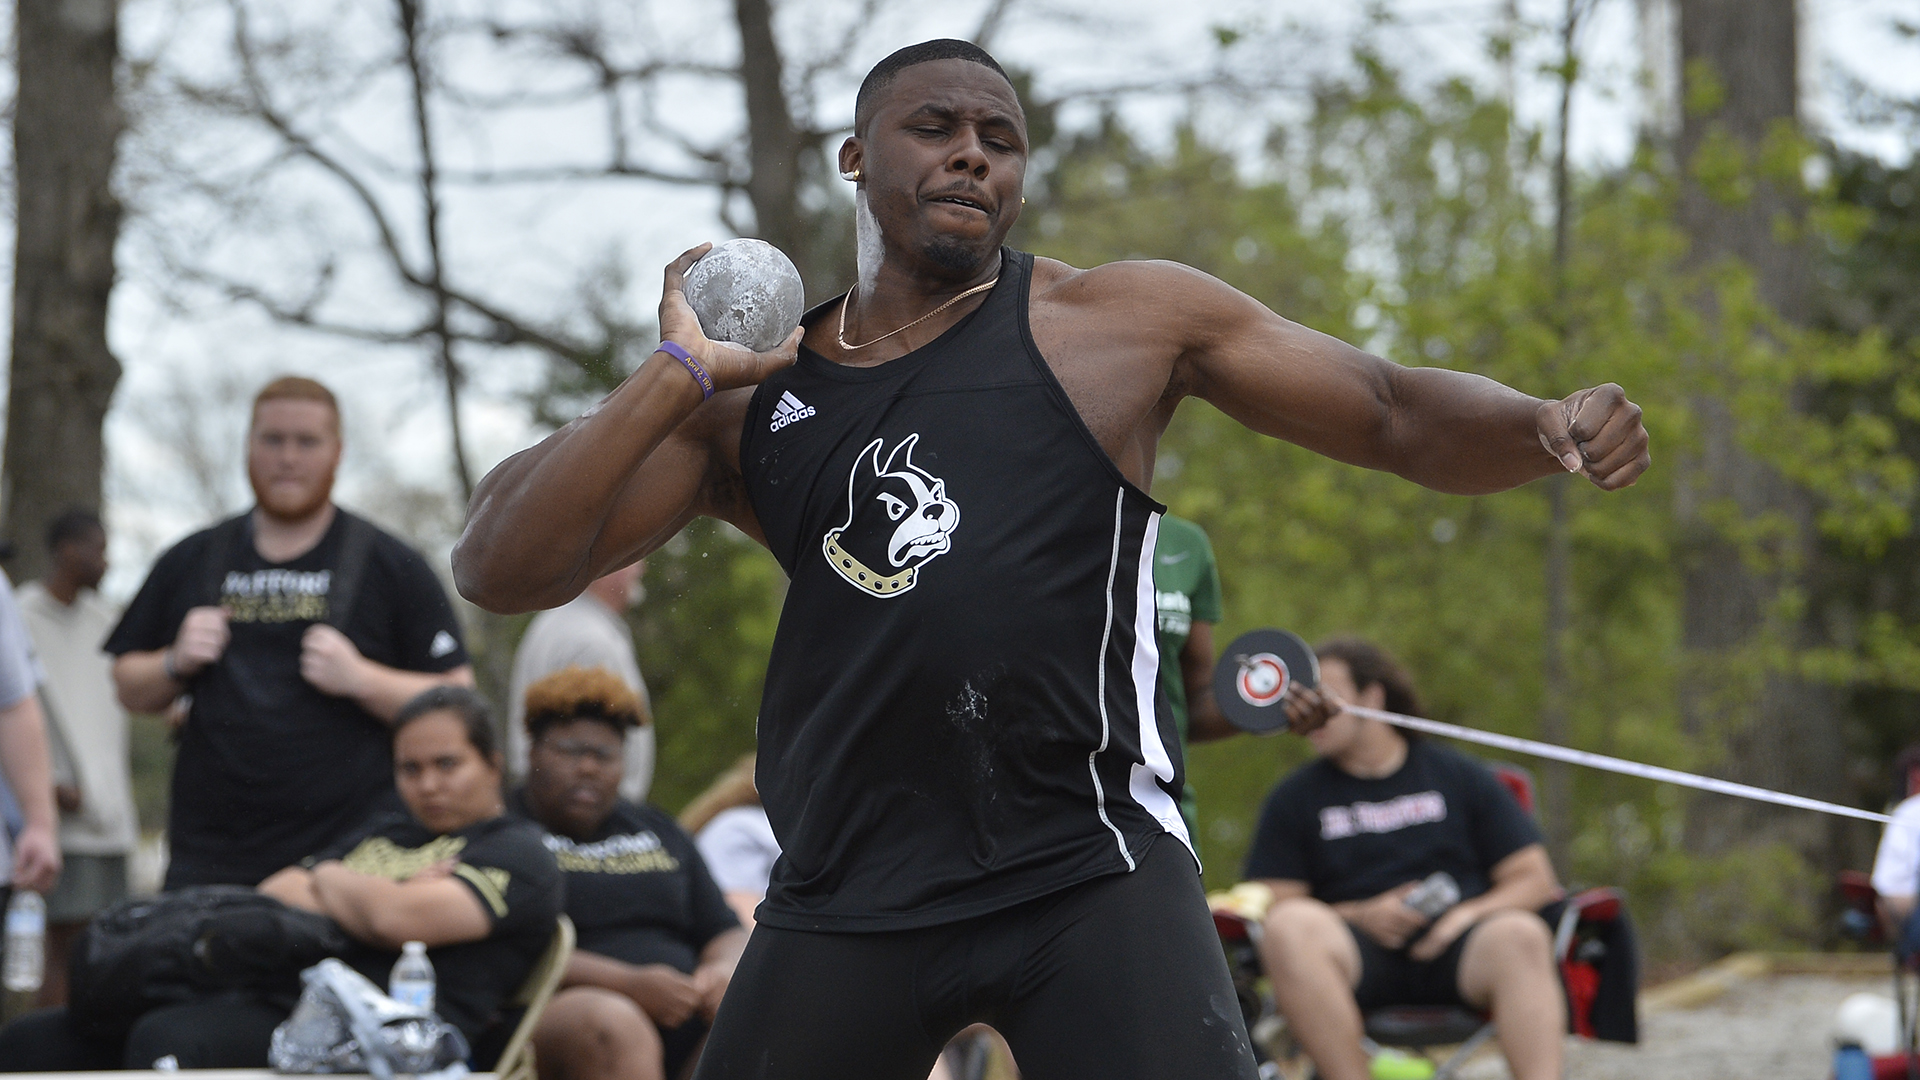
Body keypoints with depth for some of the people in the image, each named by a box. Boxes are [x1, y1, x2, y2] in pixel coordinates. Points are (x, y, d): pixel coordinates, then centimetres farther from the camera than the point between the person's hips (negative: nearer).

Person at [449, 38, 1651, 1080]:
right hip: (849, 896, 3)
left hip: (1090, 876, -3)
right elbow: (499, 569, 5)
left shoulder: (1123, 322, 5)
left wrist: (1549, 427, -15)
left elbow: (1398, 417, 5)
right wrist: (674, 379, -4)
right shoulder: (747, 403, 11)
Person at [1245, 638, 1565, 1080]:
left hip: (1456, 952, 0)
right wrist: (1362, 916, -9)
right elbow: (1276, 905, 7)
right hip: (1357, 953, 0)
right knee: (1291, 927, -33)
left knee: (1520, 935, -34)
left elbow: (1535, 881, 13)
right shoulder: (1294, 798, 17)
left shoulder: (1463, 777, 18)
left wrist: (1469, 913, -7)